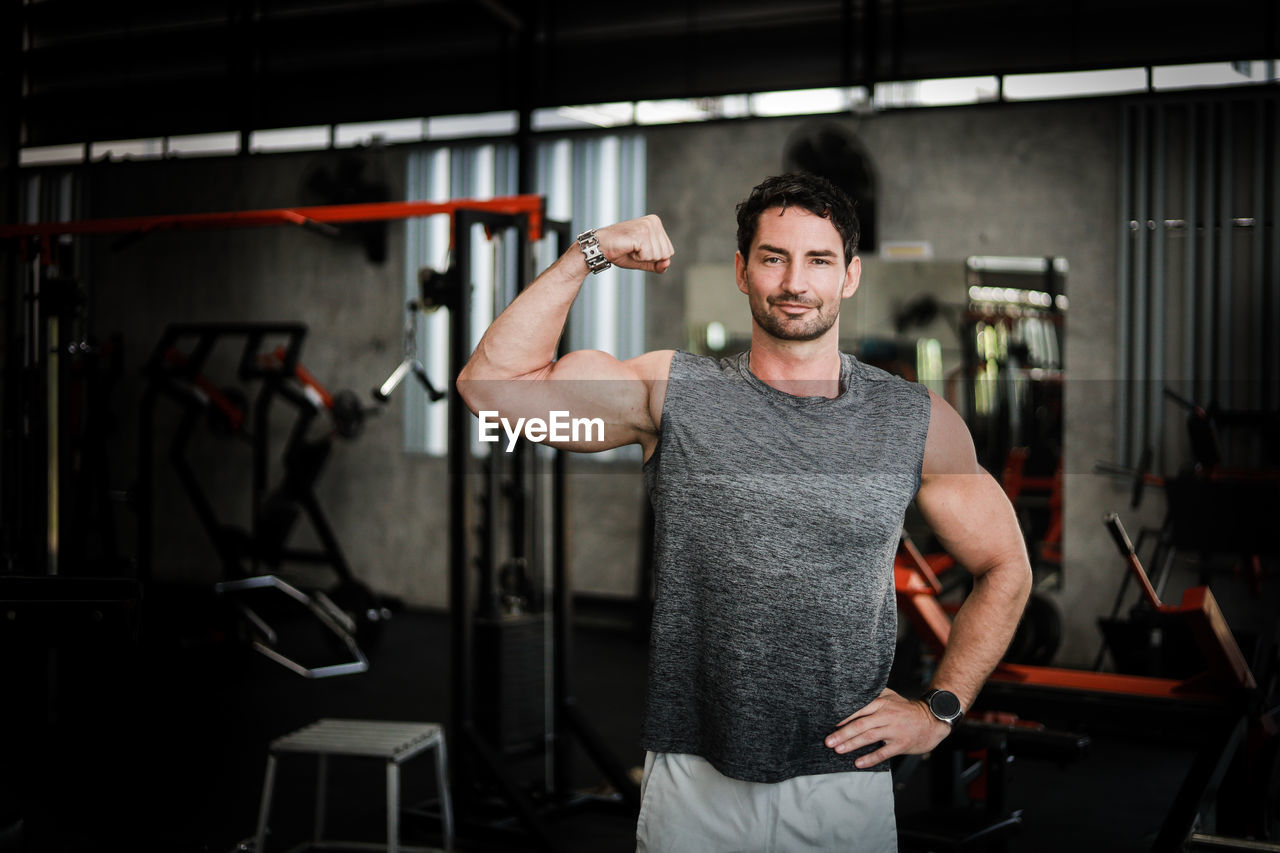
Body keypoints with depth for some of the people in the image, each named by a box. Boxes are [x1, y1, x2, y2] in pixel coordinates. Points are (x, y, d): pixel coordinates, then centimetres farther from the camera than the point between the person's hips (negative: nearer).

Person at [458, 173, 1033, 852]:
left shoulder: (918, 422, 1)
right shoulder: (673, 393, -1)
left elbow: (1005, 568, 11)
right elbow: (492, 383, -8)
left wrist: (940, 708, 3)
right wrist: (589, 254, -11)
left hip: (846, 781, 1)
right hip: (692, 778, 0)